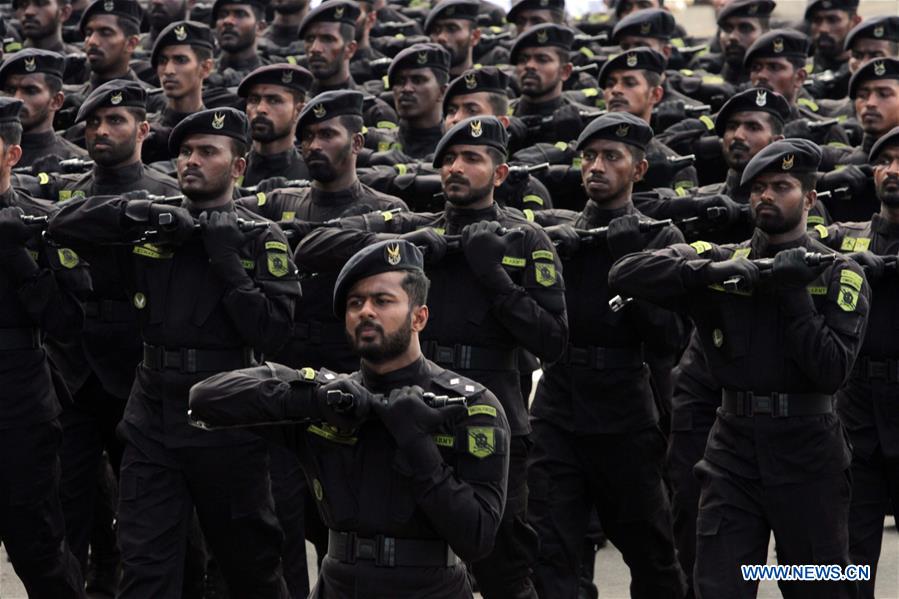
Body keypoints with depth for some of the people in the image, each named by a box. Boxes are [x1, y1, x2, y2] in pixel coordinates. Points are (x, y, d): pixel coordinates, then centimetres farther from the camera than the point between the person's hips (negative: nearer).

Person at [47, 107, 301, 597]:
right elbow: (65, 224, -5)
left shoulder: (261, 239, -3)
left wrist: (226, 258, -17)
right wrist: (147, 213, -15)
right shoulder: (149, 225, 6)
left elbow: (270, 334, -12)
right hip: (152, 421, 2)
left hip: (227, 423, -2)